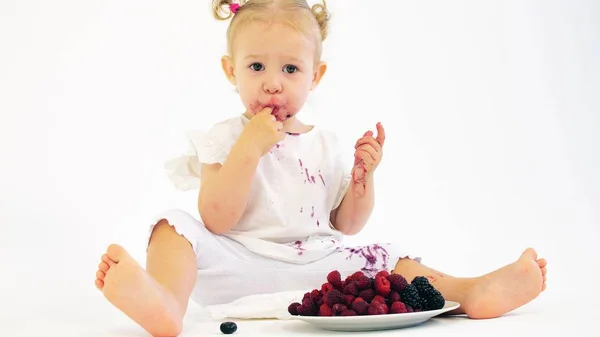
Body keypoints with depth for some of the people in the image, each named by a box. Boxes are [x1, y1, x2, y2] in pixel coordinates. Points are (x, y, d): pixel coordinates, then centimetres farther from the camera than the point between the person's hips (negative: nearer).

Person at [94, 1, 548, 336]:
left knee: (381, 257, -10)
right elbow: (216, 222, -12)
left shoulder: (325, 145, 12)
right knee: (176, 227, -24)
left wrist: (364, 174, -2)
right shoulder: (224, 138, 2)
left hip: (315, 265, 4)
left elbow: (347, 225, 15)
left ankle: (470, 292, -28)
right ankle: (166, 299, -54)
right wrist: (250, 147, -18)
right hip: (238, 267, -3)